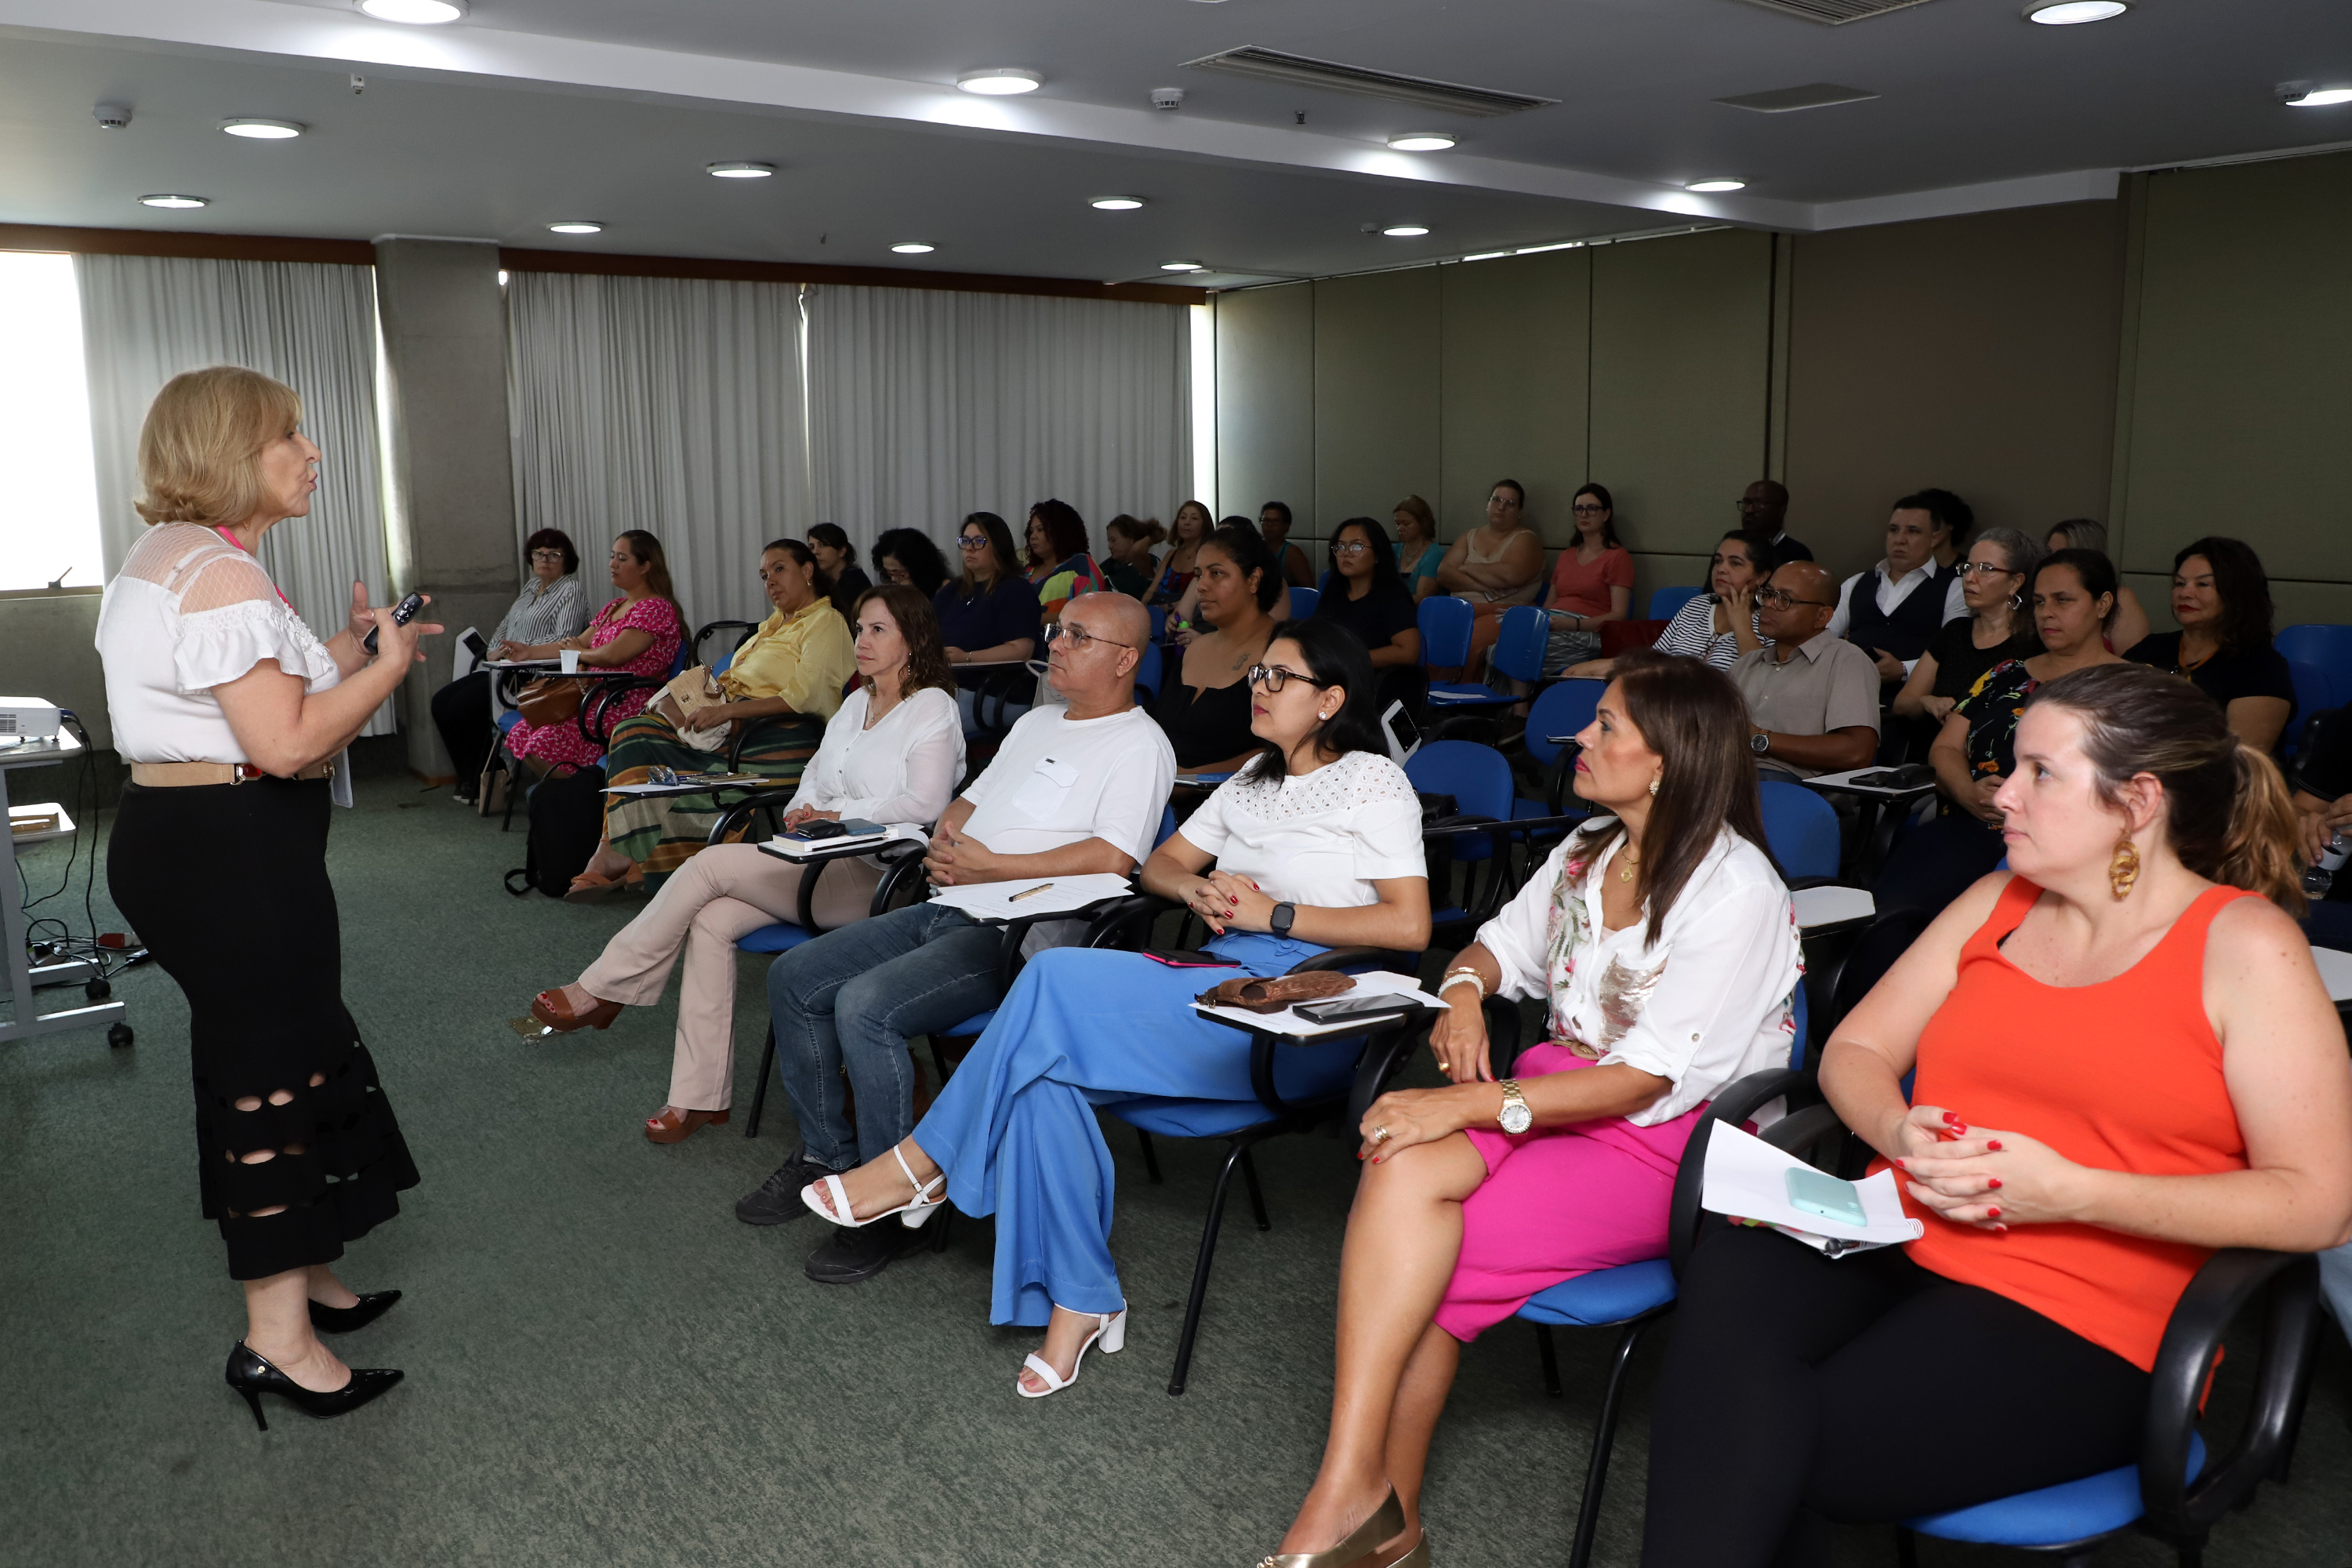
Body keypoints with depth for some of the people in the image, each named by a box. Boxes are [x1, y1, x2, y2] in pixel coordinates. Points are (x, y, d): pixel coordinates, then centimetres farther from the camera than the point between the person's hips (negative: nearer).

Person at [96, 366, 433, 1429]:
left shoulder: (170, 558, 16)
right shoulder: (222, 576, -19)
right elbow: (288, 742, -24)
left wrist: (343, 650, 14)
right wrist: (389, 664, -13)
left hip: (184, 838, 11)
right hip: (229, 852, -11)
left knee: (267, 1051, 18)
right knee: (271, 1063, -5)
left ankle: (301, 1276, 32)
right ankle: (278, 1341, 3)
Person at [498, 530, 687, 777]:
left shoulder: (656, 608, -10)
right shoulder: (614, 608, 22)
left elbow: (612, 655, -18)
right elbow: (578, 643, 24)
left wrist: (579, 652, 2)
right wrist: (529, 652, 13)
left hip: (627, 706, -10)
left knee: (547, 743, -25)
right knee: (520, 735, -7)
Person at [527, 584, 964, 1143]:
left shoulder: (933, 708, -4)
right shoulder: (856, 703, 22)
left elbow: (924, 805, -15)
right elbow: (815, 775, 23)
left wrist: (839, 814, -14)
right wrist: (803, 808, 0)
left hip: (871, 876, -8)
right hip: (823, 861, 8)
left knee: (711, 864, -18)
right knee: (710, 919, -15)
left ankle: (602, 990, -2)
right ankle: (701, 1097, -11)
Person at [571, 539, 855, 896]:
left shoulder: (826, 620, -2)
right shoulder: (775, 622, 26)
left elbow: (801, 698, -14)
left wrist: (725, 711, -18)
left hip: (778, 737, -9)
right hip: (733, 726, 9)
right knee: (634, 731, -8)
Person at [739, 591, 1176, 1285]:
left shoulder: (1138, 746, -7)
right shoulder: (1037, 722, 22)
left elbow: (1112, 857, -21)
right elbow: (970, 800, 27)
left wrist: (987, 867, -17)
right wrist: (945, 842, 2)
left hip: (1017, 934, -9)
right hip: (948, 909, 9)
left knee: (866, 1004, -28)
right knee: (793, 977, 2)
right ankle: (826, 1156, 14)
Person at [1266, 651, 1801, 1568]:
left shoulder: (1736, 891, -14)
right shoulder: (1591, 849, 11)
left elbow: (1654, 1078, -19)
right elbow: (1503, 941, 25)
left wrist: (1471, 1105, -25)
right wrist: (1465, 988, -1)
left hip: (1676, 1143, -7)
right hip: (1557, 1092, 7)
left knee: (1412, 1249, -25)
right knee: (1404, 1169, -25)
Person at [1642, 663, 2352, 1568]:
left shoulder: (2245, 943, 0)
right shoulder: (1997, 903, 17)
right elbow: (1855, 1050, 18)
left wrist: (2068, 1191, -15)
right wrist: (1899, 1134, -5)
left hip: (2079, 1323, -5)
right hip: (1895, 1242, 5)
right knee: (1729, 1271, -30)